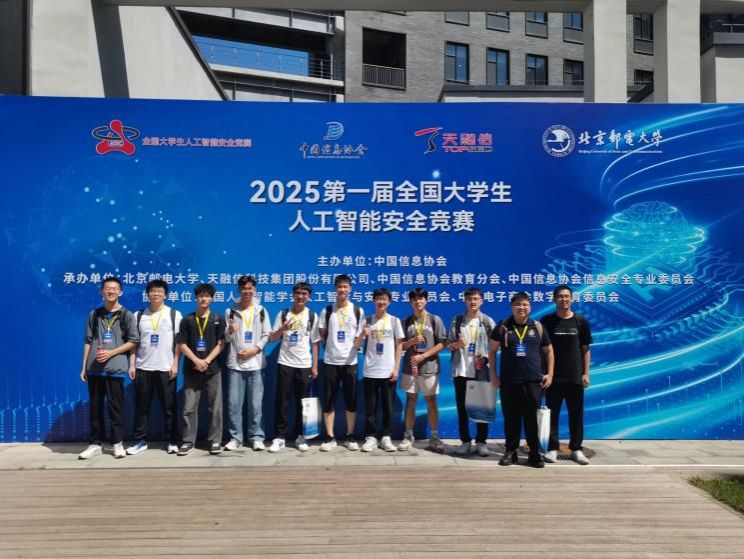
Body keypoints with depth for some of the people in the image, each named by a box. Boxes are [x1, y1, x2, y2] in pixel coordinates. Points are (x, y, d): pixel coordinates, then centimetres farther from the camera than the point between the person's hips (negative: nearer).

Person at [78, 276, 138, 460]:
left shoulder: (126, 315, 3)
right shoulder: (94, 314, 10)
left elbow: (133, 341, -1)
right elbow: (88, 341, 12)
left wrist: (111, 353, -11)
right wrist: (84, 367, 7)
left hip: (115, 369, -3)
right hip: (94, 369, 3)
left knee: (115, 407, 1)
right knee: (95, 407, 8)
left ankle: (118, 443, 12)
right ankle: (96, 443, 18)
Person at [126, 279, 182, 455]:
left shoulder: (174, 314, 2)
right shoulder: (139, 316, 9)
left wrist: (175, 364, -8)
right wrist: (132, 365, 1)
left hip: (166, 368, -2)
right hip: (142, 368, 2)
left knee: (169, 407, 3)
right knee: (141, 407, 7)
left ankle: (172, 441, 11)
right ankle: (139, 441, 17)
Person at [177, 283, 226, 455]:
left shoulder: (218, 319, 4)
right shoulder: (187, 320, 5)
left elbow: (221, 344, 0)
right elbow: (182, 344, 1)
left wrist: (207, 360, -12)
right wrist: (196, 360, -12)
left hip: (212, 369, 0)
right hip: (191, 370, 0)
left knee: (215, 408, 3)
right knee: (189, 408, 2)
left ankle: (215, 440, 12)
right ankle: (188, 441, 12)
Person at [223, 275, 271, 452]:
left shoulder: (261, 311, 8)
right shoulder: (230, 311, 6)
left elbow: (266, 335, 5)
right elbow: (226, 339, 5)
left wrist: (255, 349, -10)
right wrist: (230, 331, -17)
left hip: (256, 364, 0)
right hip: (235, 364, 0)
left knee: (256, 403, 2)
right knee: (234, 403, 1)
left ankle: (257, 437, 11)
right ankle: (235, 437, 11)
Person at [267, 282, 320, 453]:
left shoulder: (312, 316, 4)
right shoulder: (283, 314, 2)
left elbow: (315, 343, 5)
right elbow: (271, 339, 2)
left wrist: (315, 366, 1)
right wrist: (282, 329, -17)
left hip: (304, 365, 1)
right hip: (285, 363, 0)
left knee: (302, 402, 5)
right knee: (282, 401, 1)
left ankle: (300, 436, 15)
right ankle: (280, 437, 9)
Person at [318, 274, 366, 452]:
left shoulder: (358, 311, 4)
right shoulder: (327, 311, 4)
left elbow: (362, 336, 6)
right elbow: (322, 335, 9)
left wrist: (358, 344, -12)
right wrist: (331, 348, 2)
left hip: (350, 362, 0)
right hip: (331, 361, 0)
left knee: (351, 401, 4)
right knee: (328, 401, 1)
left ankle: (350, 437, 15)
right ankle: (330, 438, 10)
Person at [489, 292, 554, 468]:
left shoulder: (538, 327, 6)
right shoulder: (503, 327, 2)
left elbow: (548, 351, 13)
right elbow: (492, 351, 5)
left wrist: (550, 374, 5)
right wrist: (493, 374, -1)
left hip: (533, 381, 1)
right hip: (509, 381, 0)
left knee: (532, 419, 4)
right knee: (511, 418, 6)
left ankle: (534, 454, 14)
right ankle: (510, 451, 18)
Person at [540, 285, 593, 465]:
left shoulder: (581, 321, 3)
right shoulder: (547, 321, 0)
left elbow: (585, 349, 6)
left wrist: (586, 373, 2)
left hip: (575, 377, 1)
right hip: (553, 376, -1)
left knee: (576, 414, 7)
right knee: (552, 414, 4)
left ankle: (576, 449, 18)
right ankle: (552, 448, 13)